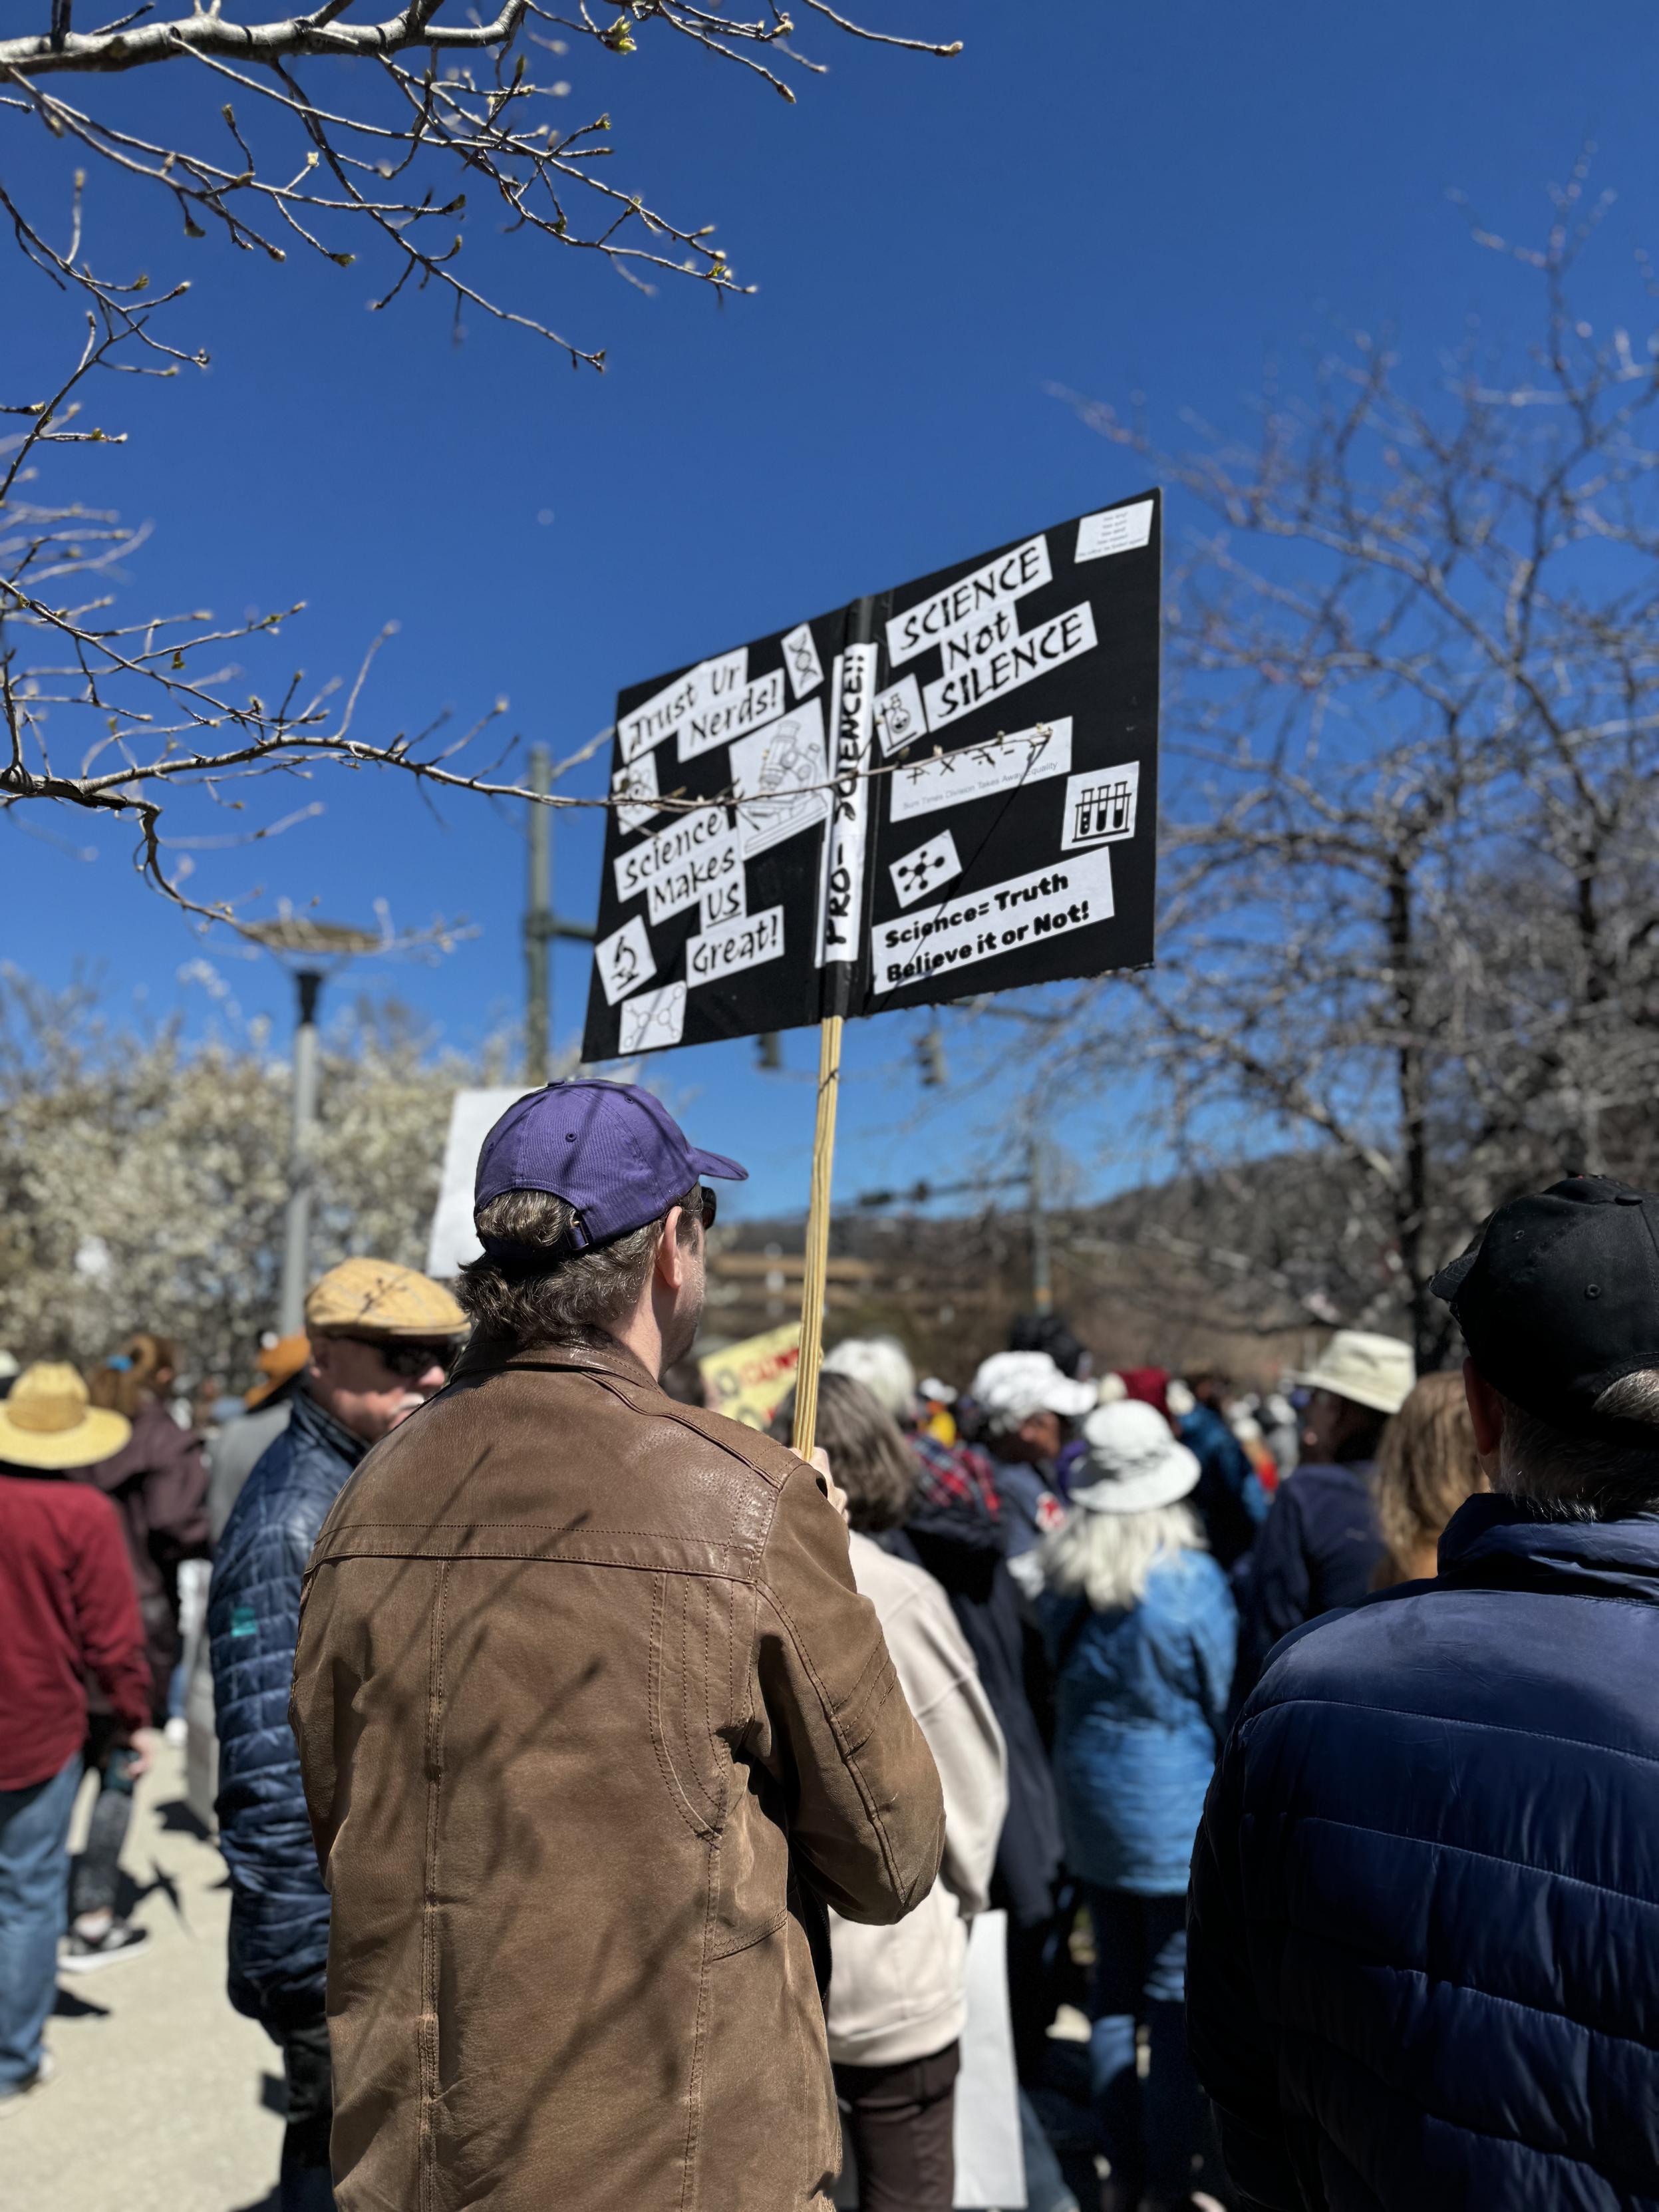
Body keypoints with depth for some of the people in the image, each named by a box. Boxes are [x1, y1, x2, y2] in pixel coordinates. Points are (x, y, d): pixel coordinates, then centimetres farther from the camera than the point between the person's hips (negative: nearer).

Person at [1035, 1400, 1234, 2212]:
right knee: (1177, 2000, 8)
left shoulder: (1063, 1575, -5)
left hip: (1090, 1808, 5)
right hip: (1176, 1812, -5)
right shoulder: (1190, 1579, -20)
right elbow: (1227, 1700, -9)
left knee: (1114, 1988, 18)